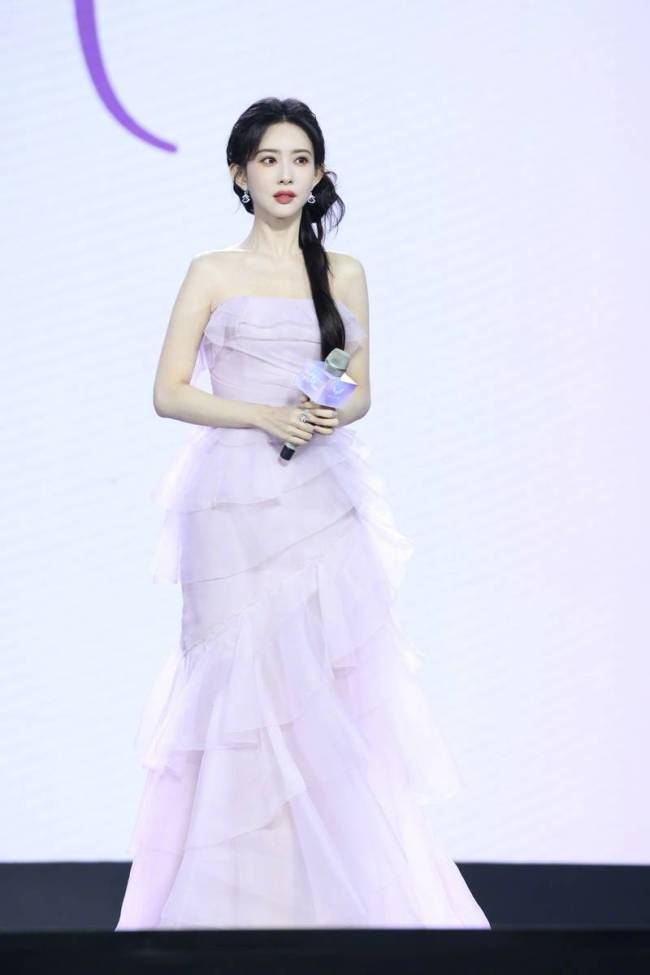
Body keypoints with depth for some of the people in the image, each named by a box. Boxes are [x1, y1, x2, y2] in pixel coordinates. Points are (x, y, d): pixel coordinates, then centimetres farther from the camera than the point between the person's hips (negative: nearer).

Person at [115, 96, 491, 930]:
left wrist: (334, 415, -7)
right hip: (236, 504, -2)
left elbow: (360, 393, 15)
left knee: (332, 692, -3)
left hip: (322, 502, 3)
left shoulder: (344, 274, 12)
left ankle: (337, 892, 6)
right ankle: (237, 898, 7)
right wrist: (265, 416, -13)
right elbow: (169, 392, 0)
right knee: (247, 690, -4)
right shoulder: (212, 274, 3)